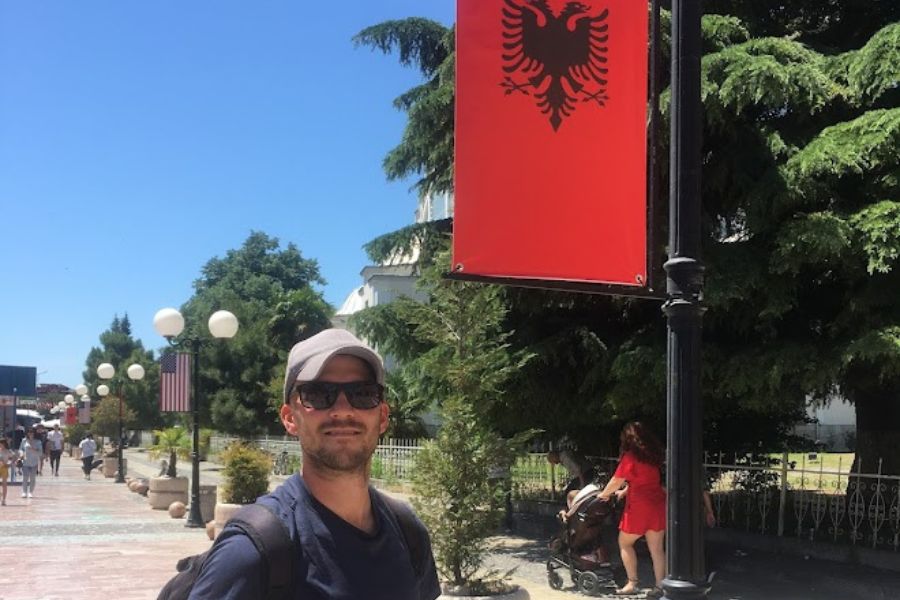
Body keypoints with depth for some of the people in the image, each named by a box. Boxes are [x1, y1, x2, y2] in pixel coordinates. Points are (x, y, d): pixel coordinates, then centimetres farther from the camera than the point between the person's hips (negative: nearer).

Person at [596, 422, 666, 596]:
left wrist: (604, 494, 11)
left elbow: (616, 481, -6)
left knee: (625, 543, 11)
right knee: (656, 548, 8)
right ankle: (660, 586, 7)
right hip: (658, 505, 6)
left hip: (640, 506, -6)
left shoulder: (630, 457, -10)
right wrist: (624, 491, 31)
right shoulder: (653, 455, 10)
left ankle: (632, 583, 8)